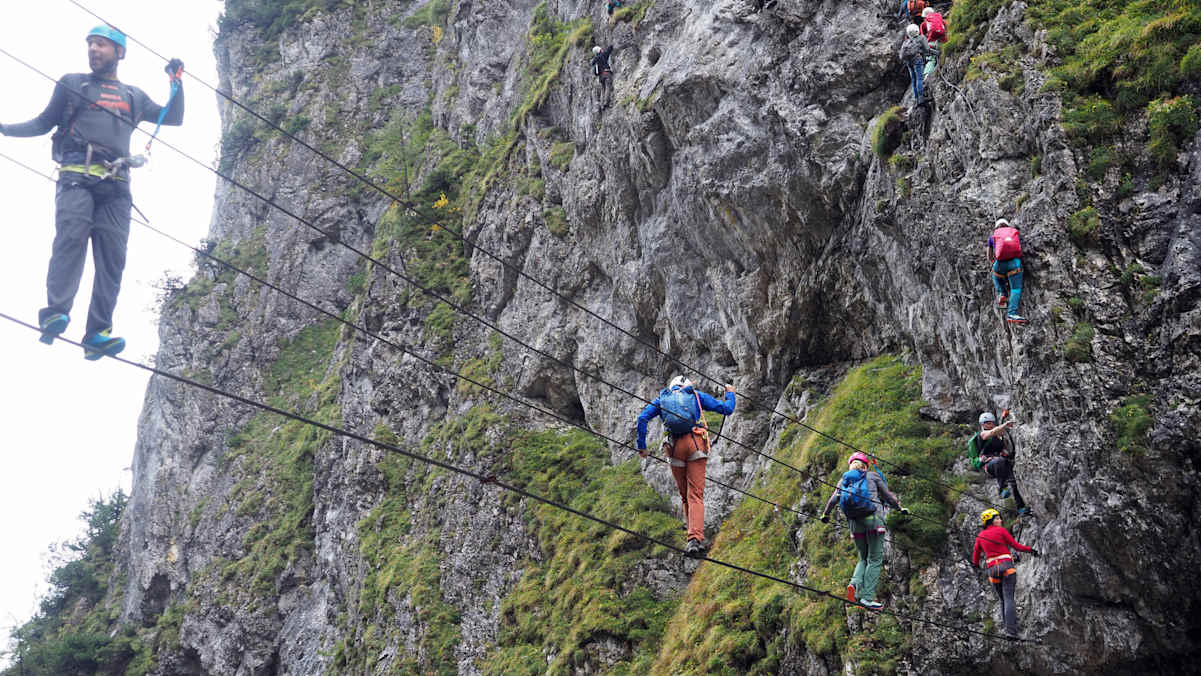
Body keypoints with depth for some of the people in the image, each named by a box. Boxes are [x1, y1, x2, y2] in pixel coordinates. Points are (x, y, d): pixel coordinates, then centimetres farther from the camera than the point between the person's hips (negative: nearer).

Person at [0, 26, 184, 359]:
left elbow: (174, 118, 31)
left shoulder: (134, 97, 27)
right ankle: (55, 314, -35)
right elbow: (44, 123, 20)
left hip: (115, 185, 2)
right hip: (76, 178, -2)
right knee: (71, 237, -25)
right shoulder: (72, 84, 20)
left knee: (112, 256, -10)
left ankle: (97, 335, -15)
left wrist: (176, 82, 18)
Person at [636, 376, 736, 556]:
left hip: (674, 447, 1)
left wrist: (641, 445, 12)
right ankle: (695, 537, -20)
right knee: (696, 495, -5)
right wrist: (730, 394, 39)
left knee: (685, 495, 14)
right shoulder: (696, 395, 19)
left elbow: (642, 418, 7)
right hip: (695, 442, -1)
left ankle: (696, 538, 15)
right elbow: (727, 409, 19)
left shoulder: (662, 398, 22)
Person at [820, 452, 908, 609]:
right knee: (875, 560, -1)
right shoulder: (873, 476, 12)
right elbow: (887, 495, 16)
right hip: (873, 517, -4)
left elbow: (834, 498, 7)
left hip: (854, 521, 4)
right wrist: (900, 508, 30)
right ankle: (867, 597, -10)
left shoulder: (844, 479, 17)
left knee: (863, 559, 15)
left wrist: (825, 514, 23)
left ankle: (855, 584, -12)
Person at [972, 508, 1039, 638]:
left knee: (1002, 600, 14)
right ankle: (1011, 631, -22)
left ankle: (1008, 628, 7)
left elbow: (976, 554, 21)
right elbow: (1015, 545, 4)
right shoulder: (1001, 531, 1)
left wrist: (975, 564, 42)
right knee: (1009, 599, -11)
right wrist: (1030, 549, 17)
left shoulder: (980, 536, 13)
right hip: (1006, 566, -4)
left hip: (992, 569, 4)